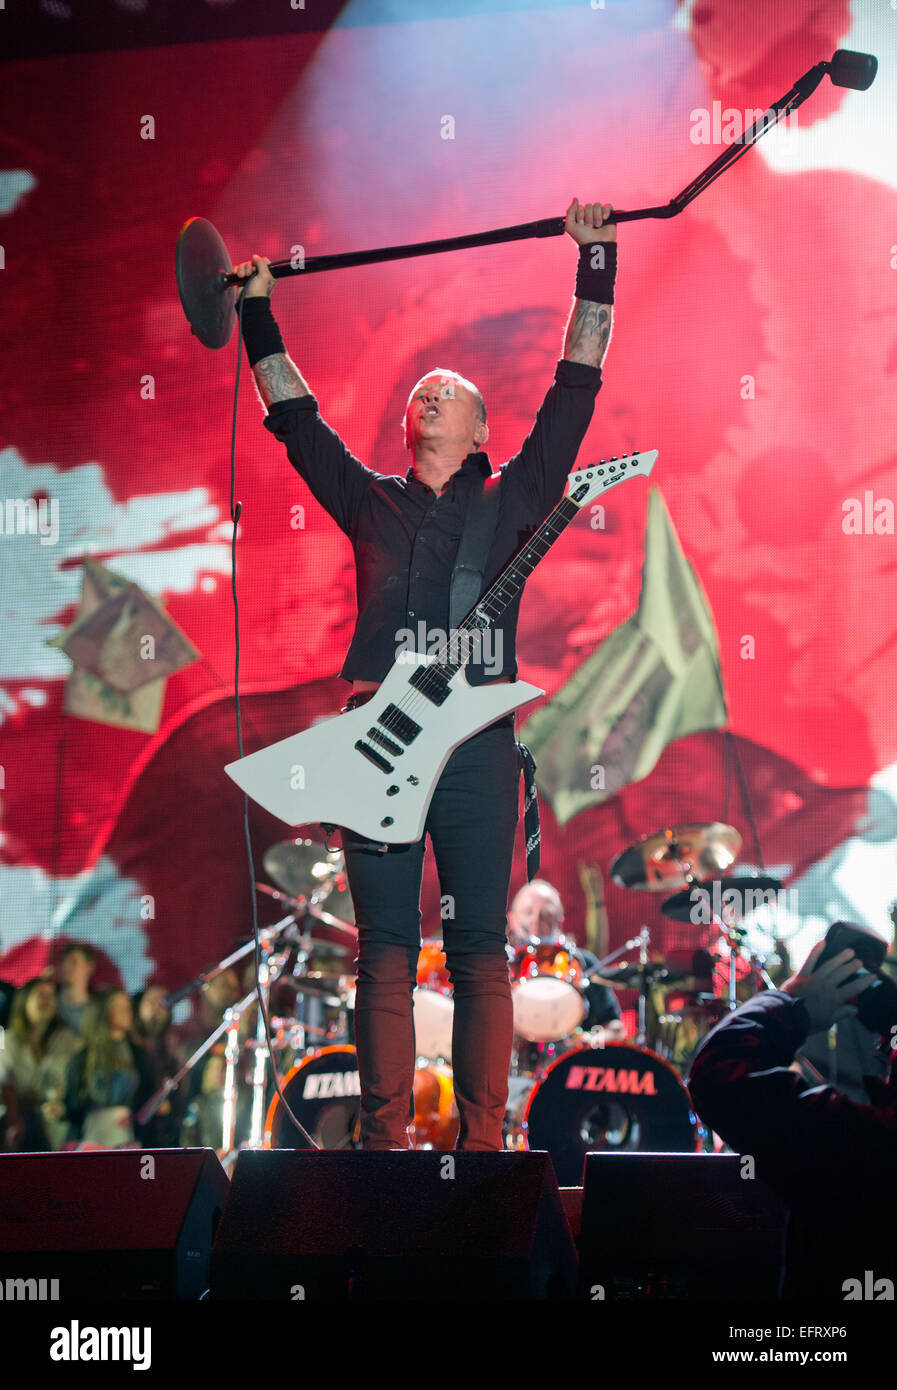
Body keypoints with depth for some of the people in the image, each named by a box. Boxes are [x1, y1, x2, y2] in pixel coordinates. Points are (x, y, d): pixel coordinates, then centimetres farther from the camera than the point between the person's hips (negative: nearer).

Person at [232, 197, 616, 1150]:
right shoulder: (370, 503, 17)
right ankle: (384, 1143, 4)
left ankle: (482, 1145, 3)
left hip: (477, 743, -1)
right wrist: (258, 310, 28)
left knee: (480, 954, 0)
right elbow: (294, 414, 25)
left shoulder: (511, 501, 13)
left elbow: (576, 388, 12)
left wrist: (596, 259, 12)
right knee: (385, 954, 2)